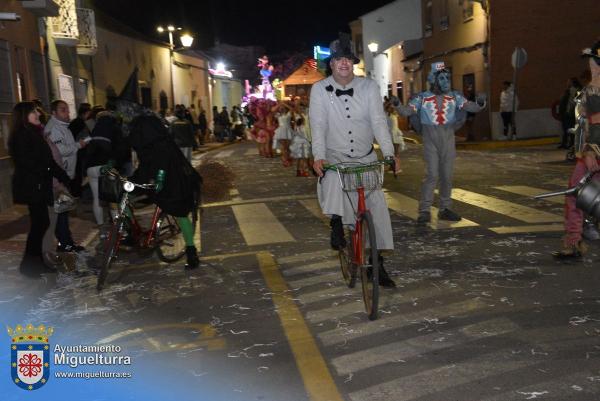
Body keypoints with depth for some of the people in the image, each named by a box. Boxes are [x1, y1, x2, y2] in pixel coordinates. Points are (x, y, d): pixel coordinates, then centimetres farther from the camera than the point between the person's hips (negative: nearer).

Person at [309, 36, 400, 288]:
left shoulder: (369, 87, -4)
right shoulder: (320, 89, -7)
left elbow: (378, 121, -10)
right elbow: (318, 125, -13)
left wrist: (389, 153, -23)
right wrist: (319, 157, -28)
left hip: (365, 158, 2)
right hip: (335, 158, -2)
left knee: (378, 206, -5)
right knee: (332, 181, -36)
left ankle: (378, 263, 7)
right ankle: (336, 224, -8)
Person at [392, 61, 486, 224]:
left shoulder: (454, 97, 5)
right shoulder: (422, 98, -2)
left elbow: (470, 106, -2)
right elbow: (407, 111, -7)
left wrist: (480, 105, -23)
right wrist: (397, 105, -27)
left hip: (448, 141, 3)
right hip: (430, 141, -3)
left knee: (447, 176, 8)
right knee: (431, 175, -10)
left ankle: (444, 209, 20)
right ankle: (424, 211, -4)